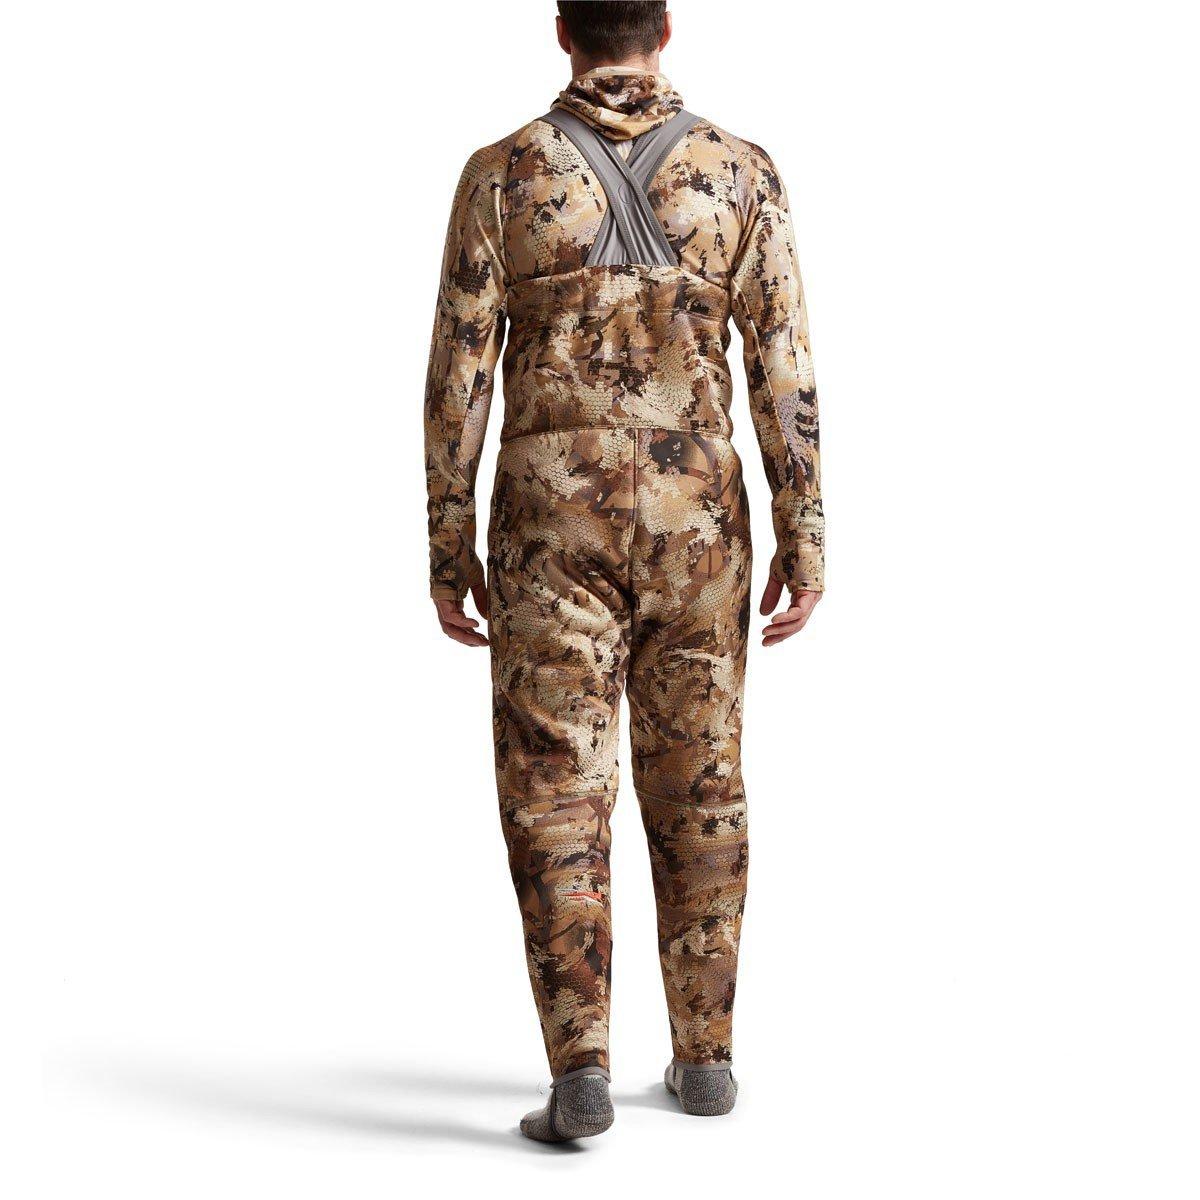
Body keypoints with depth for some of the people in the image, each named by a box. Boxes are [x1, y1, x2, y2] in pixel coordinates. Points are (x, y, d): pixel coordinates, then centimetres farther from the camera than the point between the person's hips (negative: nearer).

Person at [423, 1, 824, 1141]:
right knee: (697, 784, 12)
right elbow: (784, 362, -2)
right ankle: (703, 1056, 17)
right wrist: (803, 534, 1)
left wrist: (448, 542, 4)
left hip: (553, 510, -1)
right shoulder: (740, 168, 2)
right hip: (694, 510, 2)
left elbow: (458, 370, -3)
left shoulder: (503, 171, 0)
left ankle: (581, 1074, -8)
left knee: (556, 790, 0)